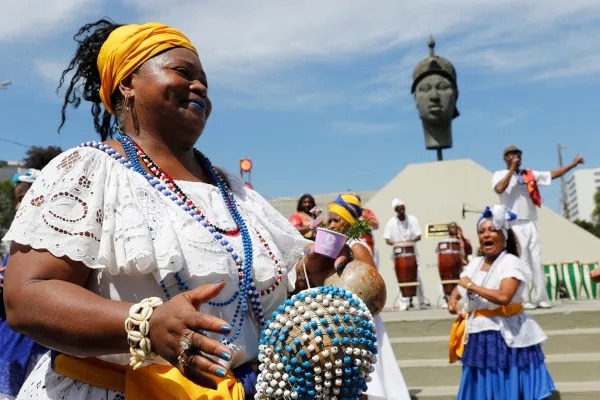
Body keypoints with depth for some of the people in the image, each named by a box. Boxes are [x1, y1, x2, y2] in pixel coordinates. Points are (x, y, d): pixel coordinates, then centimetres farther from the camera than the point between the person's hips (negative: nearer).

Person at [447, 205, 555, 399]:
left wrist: (471, 286, -20)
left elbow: (503, 297, -29)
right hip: (479, 335, 7)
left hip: (505, 334, -6)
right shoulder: (475, 263, 8)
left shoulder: (510, 262, -14)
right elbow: (459, 288, 23)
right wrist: (453, 299, 0)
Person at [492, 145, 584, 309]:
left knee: (536, 261, 4)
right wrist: (511, 170, -11)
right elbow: (499, 189, -18)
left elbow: (552, 174, 16)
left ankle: (540, 298, 7)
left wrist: (572, 164, 10)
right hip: (514, 225, -4)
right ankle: (525, 299, -4)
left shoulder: (529, 174, 14)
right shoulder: (500, 174, 2)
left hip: (531, 224, 5)